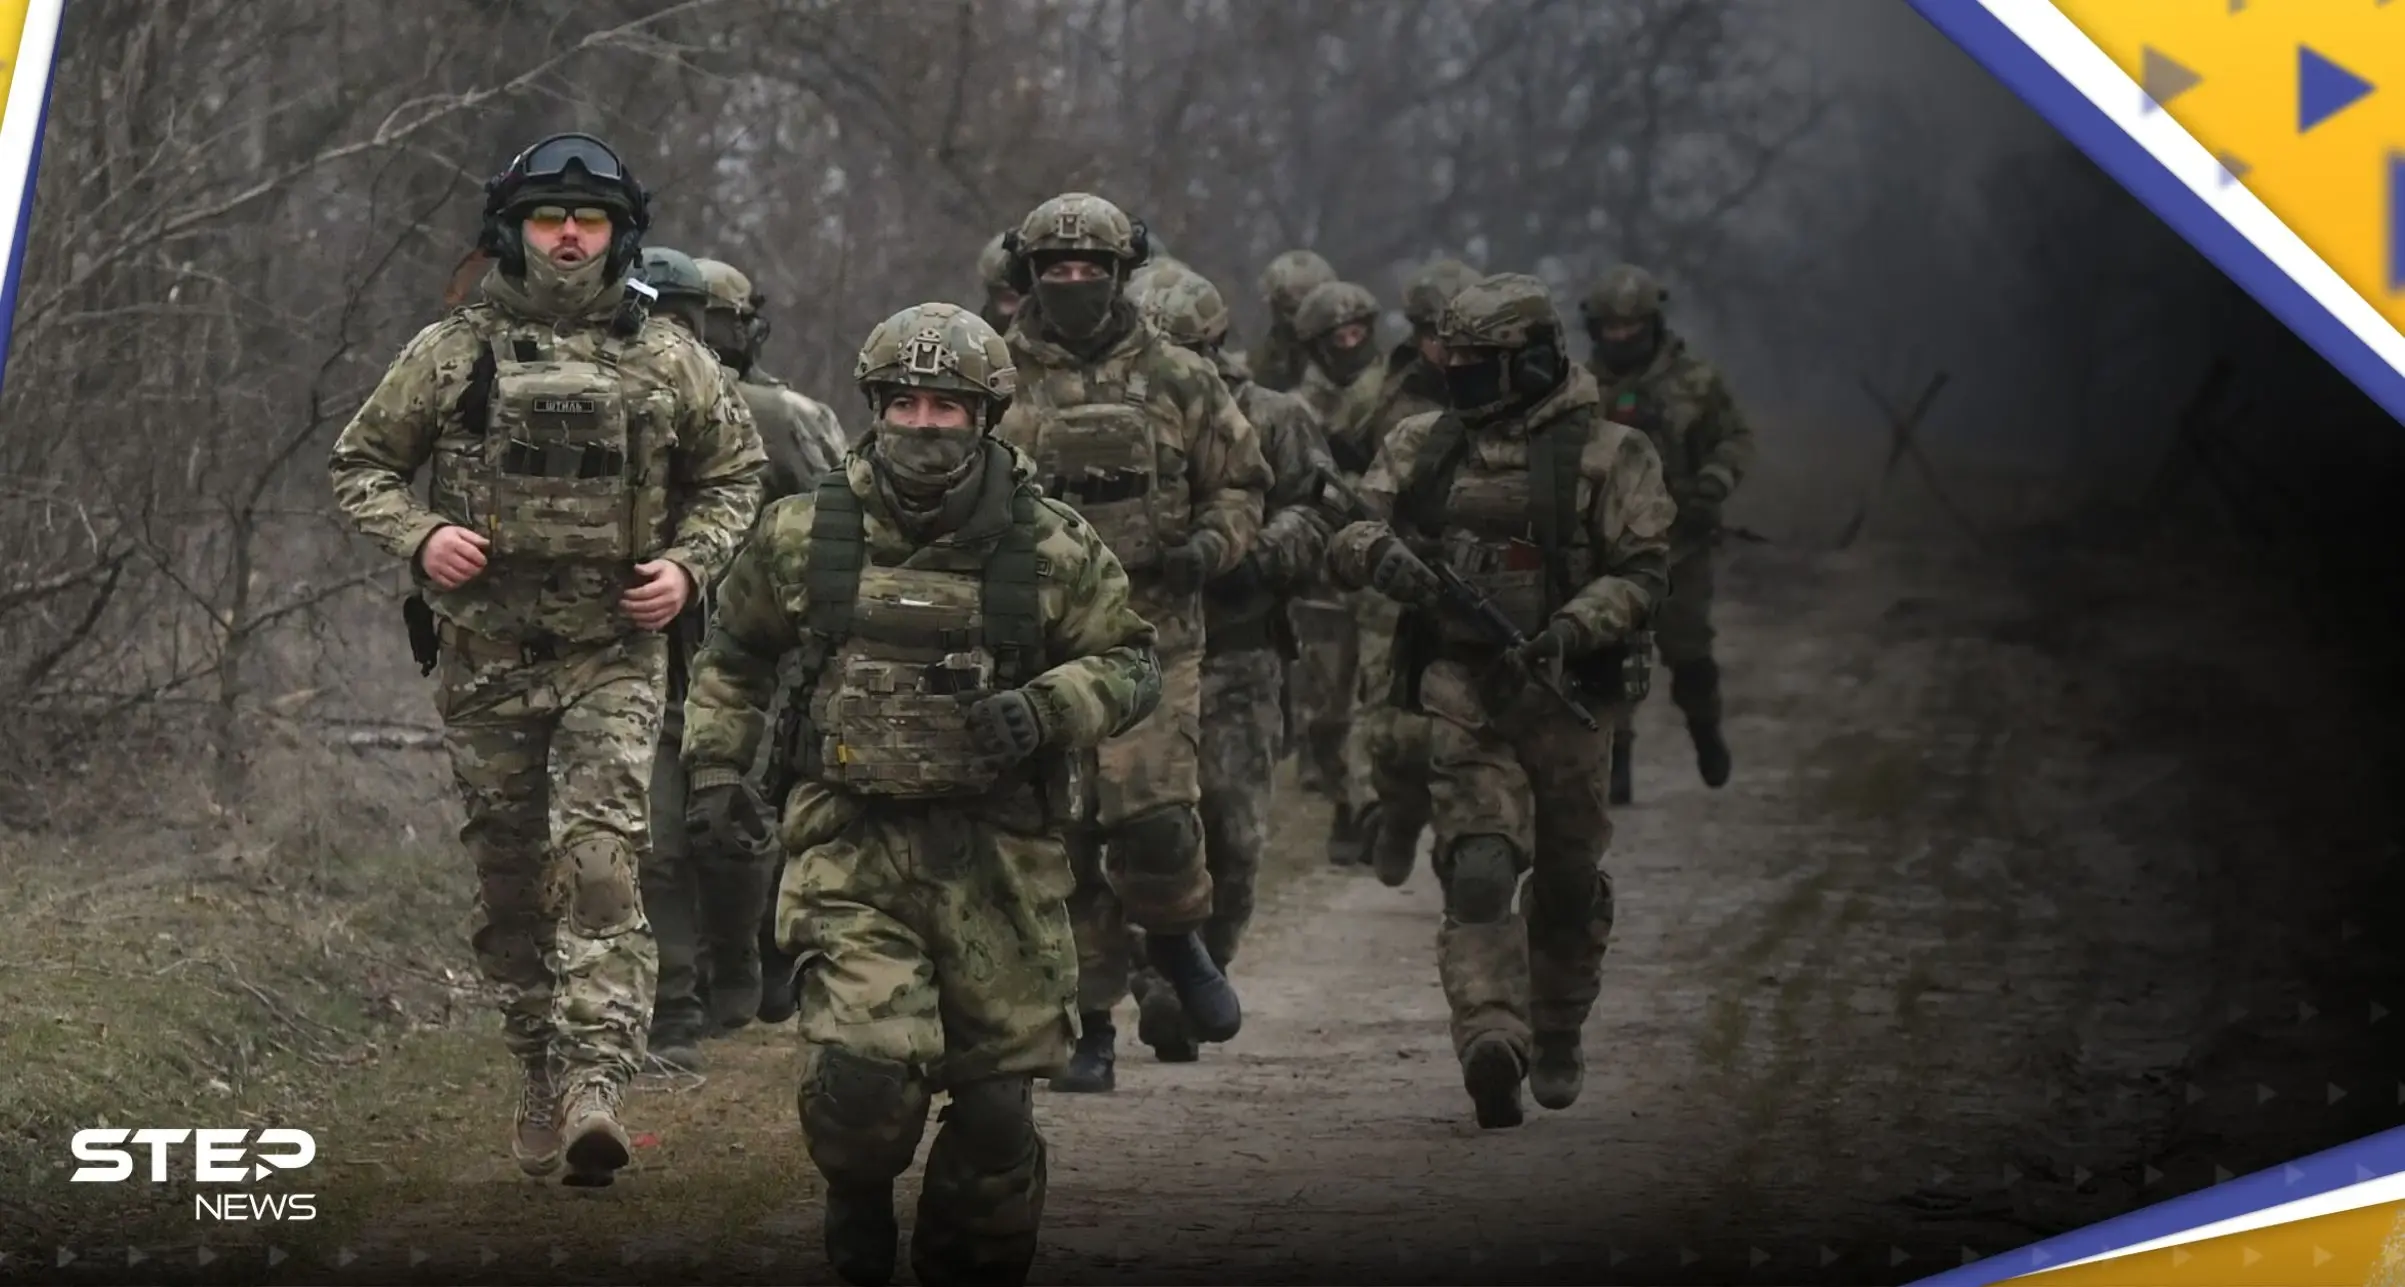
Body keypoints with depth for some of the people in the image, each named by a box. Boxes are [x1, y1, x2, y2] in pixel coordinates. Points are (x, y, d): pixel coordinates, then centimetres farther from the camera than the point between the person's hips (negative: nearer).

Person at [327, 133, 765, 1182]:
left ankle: (594, 1085, -24)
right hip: (485, 654, 2)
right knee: (509, 878, 9)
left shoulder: (667, 360, 3)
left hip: (615, 653, -1)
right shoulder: (452, 353, 2)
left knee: (601, 859, -17)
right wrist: (419, 537, -11)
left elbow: (735, 472, 14)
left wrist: (688, 564, -2)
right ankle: (540, 1078, 24)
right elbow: (359, 465, 8)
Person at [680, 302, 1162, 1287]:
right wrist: (715, 766, 8)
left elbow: (1133, 667, 5)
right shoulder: (805, 537, 3)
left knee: (995, 1103, 4)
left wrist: (1045, 709, -13)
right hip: (853, 848, -1)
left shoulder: (1053, 549, -1)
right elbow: (732, 651, 18)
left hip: (997, 862, 1)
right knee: (861, 1074, -18)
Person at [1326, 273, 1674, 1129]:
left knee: (1567, 881, 13)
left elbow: (1641, 574, -8)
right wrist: (1379, 553, -17)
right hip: (1463, 694, 1)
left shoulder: (1607, 456, -3)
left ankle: (1557, 1040, 33)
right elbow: (1345, 536, 7)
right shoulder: (1423, 447, 8)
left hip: (1563, 694, -1)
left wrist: (1569, 631, -23)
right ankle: (1492, 1039, -28)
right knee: (1478, 867, -17)